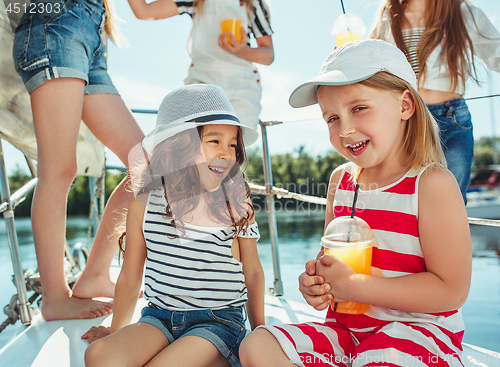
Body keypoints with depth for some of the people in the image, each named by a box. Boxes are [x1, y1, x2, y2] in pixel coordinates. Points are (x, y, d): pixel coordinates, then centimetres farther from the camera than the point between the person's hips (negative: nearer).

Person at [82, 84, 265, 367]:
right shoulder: (144, 205, -2)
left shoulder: (237, 206, -5)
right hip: (159, 317, 2)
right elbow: (130, 278, 10)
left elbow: (252, 272, 6)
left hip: (219, 322, -1)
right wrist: (117, 331, 18)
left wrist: (260, 333, 11)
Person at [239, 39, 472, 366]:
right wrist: (316, 280, -6)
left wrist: (352, 285, -19)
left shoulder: (432, 183, -13)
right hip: (346, 328, 6)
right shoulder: (340, 179, 5)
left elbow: (452, 290, -16)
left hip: (418, 330, -5)